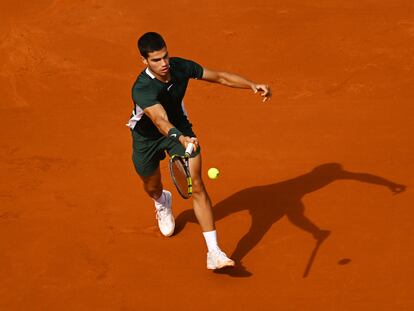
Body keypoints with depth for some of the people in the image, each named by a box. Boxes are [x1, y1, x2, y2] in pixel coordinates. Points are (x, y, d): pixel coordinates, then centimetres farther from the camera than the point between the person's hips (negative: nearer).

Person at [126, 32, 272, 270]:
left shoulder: (181, 67, -24)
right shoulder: (142, 89, -38)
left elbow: (219, 77, -13)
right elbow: (160, 120, -53)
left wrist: (252, 85, -25)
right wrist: (181, 139, -72)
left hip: (180, 129, 2)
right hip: (147, 137, -2)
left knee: (196, 186, -14)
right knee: (152, 187, 22)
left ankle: (214, 253, -15)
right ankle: (163, 203, 64)